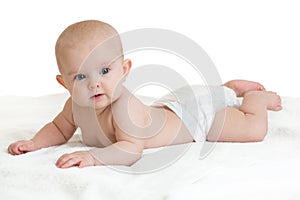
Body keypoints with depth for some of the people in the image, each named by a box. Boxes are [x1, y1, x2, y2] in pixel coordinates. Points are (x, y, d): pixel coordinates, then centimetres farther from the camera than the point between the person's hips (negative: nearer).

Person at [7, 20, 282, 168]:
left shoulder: (125, 107, -44)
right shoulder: (76, 106, -20)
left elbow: (131, 149, -50)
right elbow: (59, 129, -2)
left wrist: (92, 156, -60)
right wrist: (34, 143, -19)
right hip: (170, 109, 7)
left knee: (254, 130, -3)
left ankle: (258, 97, 26)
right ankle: (229, 89, 56)